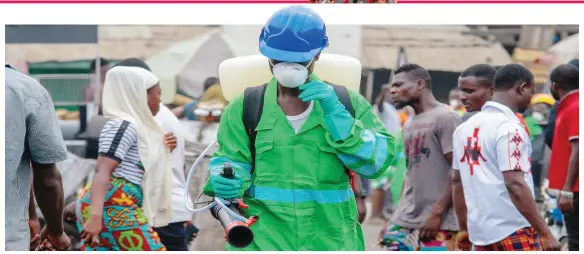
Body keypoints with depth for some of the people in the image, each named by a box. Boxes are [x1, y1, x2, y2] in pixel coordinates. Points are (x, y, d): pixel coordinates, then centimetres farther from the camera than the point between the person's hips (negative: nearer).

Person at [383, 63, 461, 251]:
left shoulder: (445, 117, -10)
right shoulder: (409, 125, 17)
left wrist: (437, 213, -18)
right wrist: (397, 214, 16)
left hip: (438, 223, -8)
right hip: (405, 221, 8)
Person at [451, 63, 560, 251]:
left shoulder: (465, 127, 11)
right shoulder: (509, 127, -13)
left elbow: (457, 181, 17)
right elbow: (515, 185, -21)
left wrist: (464, 229, 24)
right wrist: (545, 233, -20)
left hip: (480, 230, 8)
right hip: (513, 231, -8)